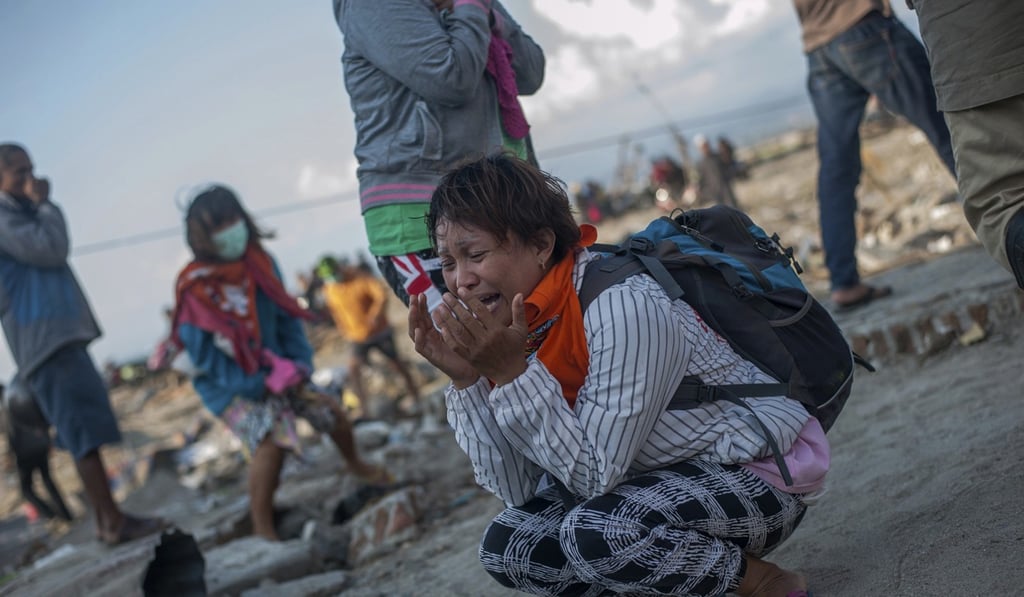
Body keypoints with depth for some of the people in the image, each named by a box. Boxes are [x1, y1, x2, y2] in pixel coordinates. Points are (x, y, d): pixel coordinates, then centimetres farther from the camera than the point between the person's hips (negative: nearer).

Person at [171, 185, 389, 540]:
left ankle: (356, 465, 39)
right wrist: (259, 384, -22)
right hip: (230, 387, -6)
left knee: (331, 412, 5)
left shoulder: (260, 263, -4)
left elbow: (286, 316, 4)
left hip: (276, 370, 6)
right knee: (271, 442, -26)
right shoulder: (194, 289, -19)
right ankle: (263, 531, -15)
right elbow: (205, 356, -18)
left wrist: (300, 361, -10)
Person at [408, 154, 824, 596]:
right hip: (666, 477, 8)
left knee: (595, 532, -32)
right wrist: (466, 379, -17)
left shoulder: (624, 308, -28)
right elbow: (516, 490, -7)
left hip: (756, 472, -8)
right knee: (504, 547, -3)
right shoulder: (513, 321, -5)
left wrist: (511, 372, -31)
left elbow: (594, 477, -26)